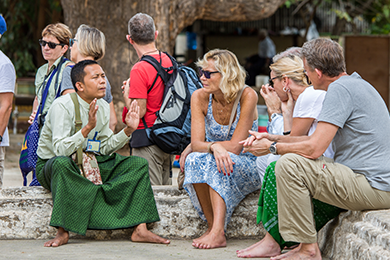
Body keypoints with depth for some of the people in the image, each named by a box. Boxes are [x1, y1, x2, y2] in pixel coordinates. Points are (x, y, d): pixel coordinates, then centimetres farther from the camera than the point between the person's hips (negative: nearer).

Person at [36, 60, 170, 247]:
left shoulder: (103, 107, 3)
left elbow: (105, 148, 8)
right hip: (50, 167, -7)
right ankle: (62, 232, -35)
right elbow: (60, 150, -30)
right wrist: (87, 128, -39)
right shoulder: (63, 106, -20)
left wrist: (128, 130, -6)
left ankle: (140, 230, -17)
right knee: (61, 162, -43)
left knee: (138, 163, -6)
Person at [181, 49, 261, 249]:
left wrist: (193, 148, -18)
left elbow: (235, 146, -21)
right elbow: (196, 143, -15)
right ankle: (212, 226, -21)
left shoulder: (247, 96, -18)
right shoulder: (200, 97, -7)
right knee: (195, 160, -30)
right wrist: (213, 147, -38)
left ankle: (218, 232, -41)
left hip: (247, 167, -3)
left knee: (215, 163, -34)